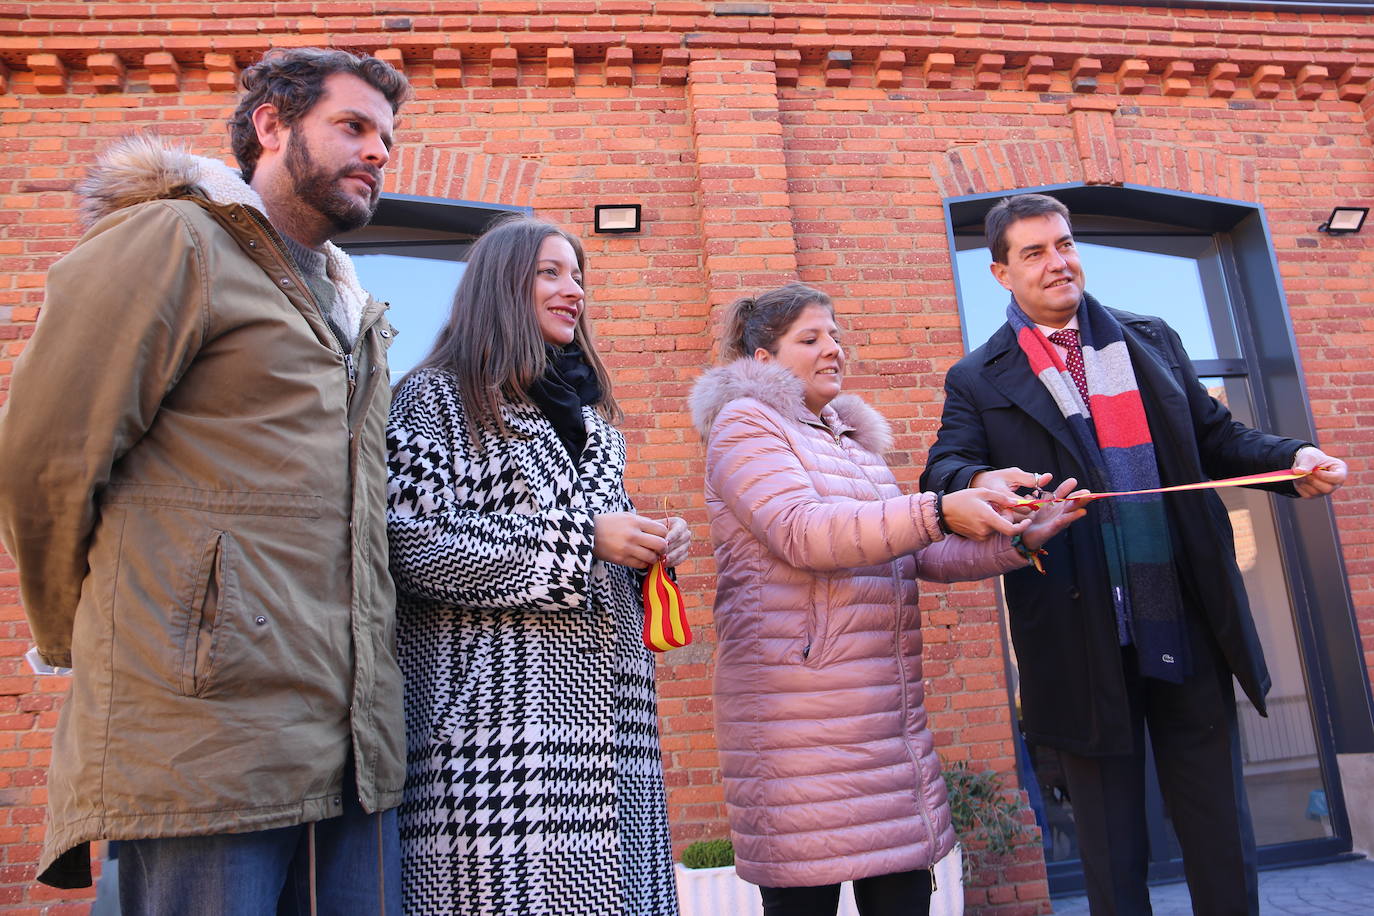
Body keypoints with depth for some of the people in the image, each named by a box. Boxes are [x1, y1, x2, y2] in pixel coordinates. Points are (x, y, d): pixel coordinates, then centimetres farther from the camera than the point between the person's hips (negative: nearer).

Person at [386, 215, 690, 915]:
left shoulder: (589, 412, 21)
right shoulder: (437, 396, 0)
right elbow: (413, 545, -14)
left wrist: (653, 548, 5)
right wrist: (583, 540, -14)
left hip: (606, 704, 6)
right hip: (497, 703, -6)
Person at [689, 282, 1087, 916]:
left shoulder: (851, 439, 20)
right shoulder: (744, 423, -3)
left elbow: (917, 555, 18)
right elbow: (799, 532, -19)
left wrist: (1019, 539, 4)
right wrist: (938, 512, -23)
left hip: (890, 708, 8)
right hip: (801, 714, -7)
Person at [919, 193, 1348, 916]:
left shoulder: (1152, 341, 13)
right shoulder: (979, 381, 2)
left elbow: (1216, 438, 15)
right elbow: (945, 470, -11)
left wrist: (1293, 459, -4)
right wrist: (985, 482, -34)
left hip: (1188, 624, 3)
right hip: (1085, 643, -3)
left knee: (1222, 839, 14)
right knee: (1112, 851, 11)